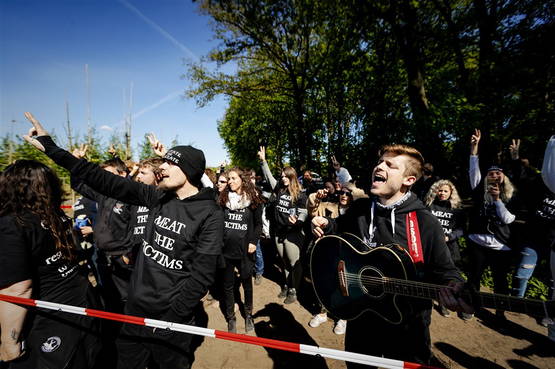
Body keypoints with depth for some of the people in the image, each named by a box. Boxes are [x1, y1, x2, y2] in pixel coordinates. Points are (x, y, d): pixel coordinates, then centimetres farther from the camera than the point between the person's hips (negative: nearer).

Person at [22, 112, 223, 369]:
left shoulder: (210, 215, -18)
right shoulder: (158, 198, -2)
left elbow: (202, 276, -18)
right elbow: (107, 182, -1)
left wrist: (171, 318, -15)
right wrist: (50, 147, 0)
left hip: (170, 318, -5)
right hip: (136, 309, 5)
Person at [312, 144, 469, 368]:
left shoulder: (424, 223, -17)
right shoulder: (358, 209, -7)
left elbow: (444, 271, -9)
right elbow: (341, 227, 14)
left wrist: (454, 289, -30)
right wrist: (326, 226, -7)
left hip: (407, 325, -3)